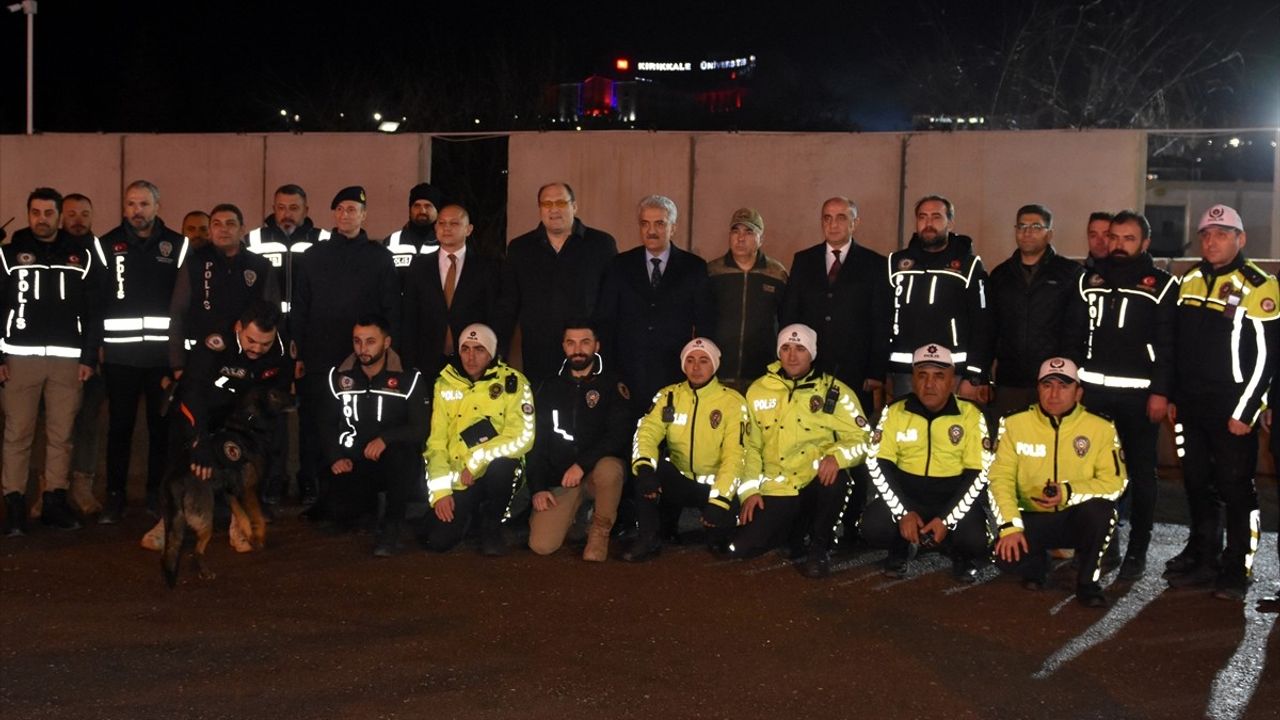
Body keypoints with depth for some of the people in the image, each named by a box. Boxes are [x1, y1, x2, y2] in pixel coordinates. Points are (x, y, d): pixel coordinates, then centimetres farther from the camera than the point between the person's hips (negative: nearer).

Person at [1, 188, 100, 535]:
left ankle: (55, 502, 10)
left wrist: (89, 357, 2)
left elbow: (92, 311, 9)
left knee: (61, 434, 3)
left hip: (67, 359, 1)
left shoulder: (80, 256, 10)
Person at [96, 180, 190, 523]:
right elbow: (93, 298, 5)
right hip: (120, 353, 0)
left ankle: (158, 494, 17)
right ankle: (115, 495, 12)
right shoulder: (108, 245, 5)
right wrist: (95, 344, -1)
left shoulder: (178, 246, 5)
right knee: (119, 426, 4)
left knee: (162, 426, 6)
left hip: (164, 353, 0)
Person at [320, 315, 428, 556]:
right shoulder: (339, 377, 6)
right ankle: (369, 503, 16)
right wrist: (336, 458, -7)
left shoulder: (409, 379, -5)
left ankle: (392, 524, -16)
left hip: (393, 465, -3)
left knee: (402, 453, -39)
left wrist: (385, 438, -27)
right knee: (337, 512, -24)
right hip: (353, 465, 3)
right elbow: (329, 424, 11)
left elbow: (421, 429, -10)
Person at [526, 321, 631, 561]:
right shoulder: (550, 388, 10)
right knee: (541, 545, -18)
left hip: (597, 471, -2)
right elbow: (536, 442, 10)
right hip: (559, 479, 3)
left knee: (609, 467, -39)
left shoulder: (612, 386, -1)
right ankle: (575, 518, 18)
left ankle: (600, 531, -13)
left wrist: (583, 465, -24)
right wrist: (537, 488, -1)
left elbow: (619, 435, -13)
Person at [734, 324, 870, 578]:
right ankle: (798, 531, 18)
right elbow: (749, 445, 11)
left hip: (818, 484, -2)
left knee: (835, 477, -37)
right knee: (742, 547, -14)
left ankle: (820, 548, -10)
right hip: (776, 490, 2)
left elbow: (861, 439, -6)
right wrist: (750, 489, 0)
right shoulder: (759, 390, 7)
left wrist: (837, 455, -27)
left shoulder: (836, 392, -1)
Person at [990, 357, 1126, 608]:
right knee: (1007, 555, -28)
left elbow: (1114, 482, -10)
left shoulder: (1101, 428, -5)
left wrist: (1069, 493, -25)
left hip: (1078, 519, 0)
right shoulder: (1015, 424, -4)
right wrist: (1010, 526, -21)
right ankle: (1038, 565, 11)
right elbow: (1000, 478, -8)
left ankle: (1087, 582, -10)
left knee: (1099, 508, -34)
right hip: (1033, 518, 0)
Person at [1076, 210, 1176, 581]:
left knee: (1140, 473, 3)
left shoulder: (1162, 285, 0)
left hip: (1139, 393, -3)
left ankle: (1137, 550, 10)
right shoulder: (1089, 279, 12)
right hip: (1093, 389, 3)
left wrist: (1161, 392, -13)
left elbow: (1169, 344, -6)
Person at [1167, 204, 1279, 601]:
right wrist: (1172, 397, 14)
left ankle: (1237, 568, 9)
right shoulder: (1189, 280, 10)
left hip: (1231, 409, -6)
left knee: (1236, 489, 0)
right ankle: (1203, 557, 25)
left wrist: (1244, 412, -14)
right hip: (1191, 404, 6)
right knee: (1196, 483, 13)